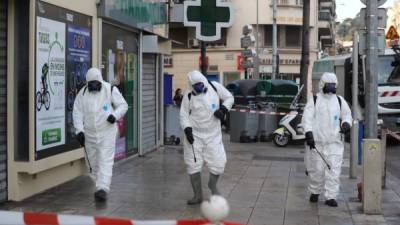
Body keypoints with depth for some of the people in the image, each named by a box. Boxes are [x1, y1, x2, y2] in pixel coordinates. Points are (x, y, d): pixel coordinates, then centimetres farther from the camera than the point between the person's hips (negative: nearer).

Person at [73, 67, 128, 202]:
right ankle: (100, 187, 26)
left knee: (106, 162, -12)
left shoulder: (110, 90, -4)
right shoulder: (82, 93, 2)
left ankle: (103, 189, -17)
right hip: (89, 134, 4)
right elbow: (77, 112, 0)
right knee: (93, 163, 11)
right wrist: (79, 130, -12)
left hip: (107, 132, -3)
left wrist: (115, 115, -18)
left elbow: (123, 105, 1)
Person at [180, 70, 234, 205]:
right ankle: (198, 195, 16)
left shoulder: (215, 87, -5)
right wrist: (187, 129, -16)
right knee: (193, 166, 1)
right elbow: (184, 114, -2)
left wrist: (223, 109, -12)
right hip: (195, 135, 0)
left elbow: (229, 98, 6)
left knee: (218, 164, -1)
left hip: (213, 134, 1)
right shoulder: (189, 96, -7)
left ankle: (212, 185, 31)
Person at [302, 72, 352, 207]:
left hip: (334, 142, 2)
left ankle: (331, 197, -1)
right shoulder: (314, 101, 3)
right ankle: (315, 192, 26)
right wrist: (308, 133, -16)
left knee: (334, 169, -5)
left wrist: (346, 123, -2)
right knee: (316, 169, 5)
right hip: (317, 141, -2)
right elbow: (307, 118, -4)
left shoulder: (340, 101, 11)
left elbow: (347, 115, 21)